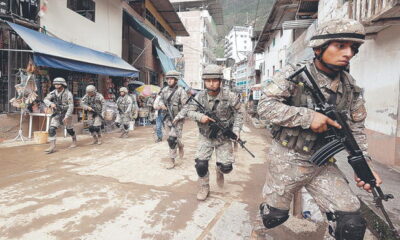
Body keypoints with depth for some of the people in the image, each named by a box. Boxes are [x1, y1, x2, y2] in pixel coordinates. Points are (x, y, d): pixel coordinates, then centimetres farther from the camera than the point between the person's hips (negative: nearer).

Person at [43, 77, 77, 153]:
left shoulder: (68, 93, -15)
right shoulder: (53, 93, 0)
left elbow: (71, 106, -19)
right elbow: (45, 99, -4)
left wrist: (67, 116, -25)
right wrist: (50, 104, -26)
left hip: (65, 114, -4)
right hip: (56, 114, 4)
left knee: (69, 129, 12)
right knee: (51, 129, -11)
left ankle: (74, 141, 37)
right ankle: (52, 147, -9)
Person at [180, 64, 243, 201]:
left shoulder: (229, 96, -15)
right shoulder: (200, 96, -10)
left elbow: (238, 112, -3)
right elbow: (189, 111, -3)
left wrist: (236, 129, -14)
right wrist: (200, 117, -23)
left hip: (224, 138, -1)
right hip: (205, 137, 1)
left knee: (226, 167, -4)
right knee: (201, 164, -7)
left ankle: (219, 170, 35)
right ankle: (204, 188, 20)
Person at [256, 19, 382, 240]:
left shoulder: (351, 87, 2)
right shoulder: (293, 75, -13)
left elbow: (355, 129, 8)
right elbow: (264, 106, -21)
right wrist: (308, 116, -28)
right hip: (287, 160, -4)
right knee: (276, 215, 13)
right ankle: (266, 221, 51)